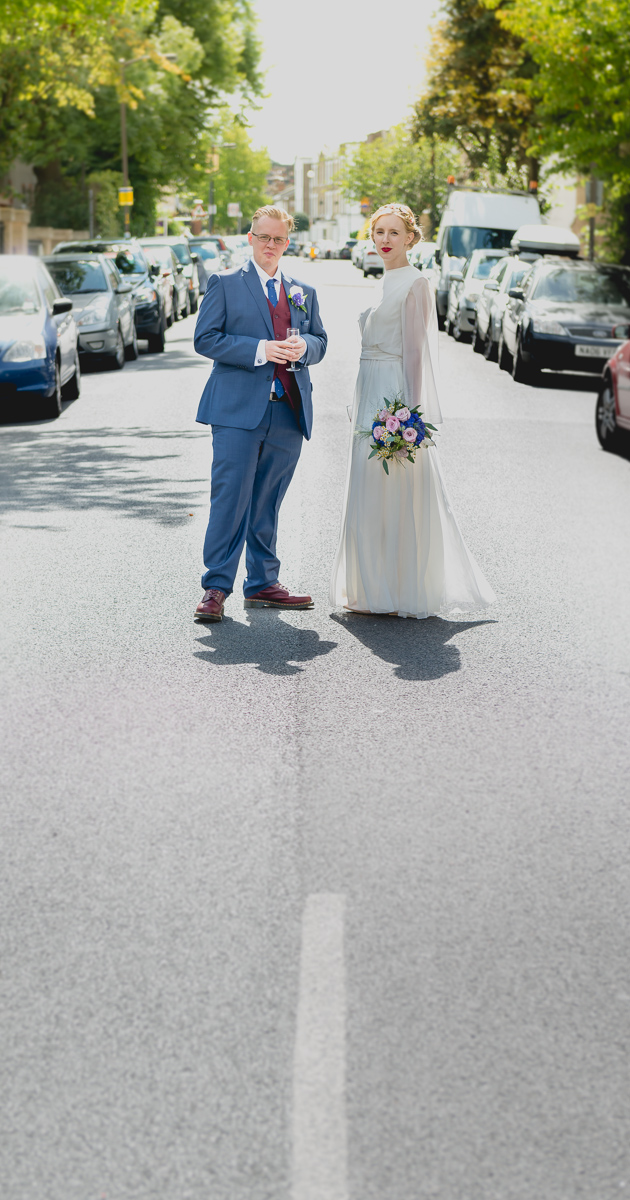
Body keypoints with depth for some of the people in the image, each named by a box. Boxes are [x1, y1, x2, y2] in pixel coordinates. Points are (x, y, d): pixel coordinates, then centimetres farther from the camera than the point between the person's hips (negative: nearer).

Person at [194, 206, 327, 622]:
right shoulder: (224, 284, 5)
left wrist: (304, 346, -6)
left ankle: (263, 584, 18)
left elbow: (321, 341, 19)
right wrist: (259, 350, -14)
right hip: (238, 409, -4)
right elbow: (205, 339, -4)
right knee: (230, 498, -8)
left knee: (268, 503, 10)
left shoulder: (304, 291, 18)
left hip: (289, 412, 4)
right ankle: (216, 588, -4)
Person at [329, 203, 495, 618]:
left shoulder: (415, 284, -8)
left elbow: (416, 350, -14)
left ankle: (405, 594, 0)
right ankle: (375, 591, 16)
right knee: (370, 494, 9)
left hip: (395, 397, -9)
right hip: (371, 395, 9)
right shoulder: (383, 284, 18)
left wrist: (409, 411, -19)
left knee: (396, 493, -7)